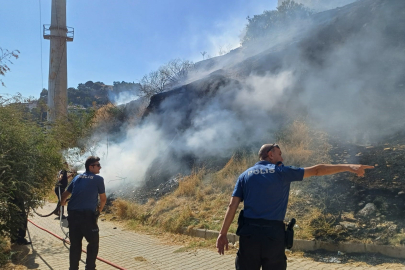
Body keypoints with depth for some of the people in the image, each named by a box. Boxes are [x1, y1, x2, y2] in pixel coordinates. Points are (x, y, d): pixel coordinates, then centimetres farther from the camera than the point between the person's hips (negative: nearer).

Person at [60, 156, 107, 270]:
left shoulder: (77, 177, 15)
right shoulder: (98, 179, 0)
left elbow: (65, 194, 25)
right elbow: (103, 199, 7)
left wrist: (62, 202, 47)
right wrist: (99, 209, 28)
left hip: (72, 214, 5)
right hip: (88, 215, -5)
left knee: (75, 244, 15)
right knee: (93, 243, 12)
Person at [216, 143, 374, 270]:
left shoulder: (245, 175, 10)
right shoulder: (282, 172, 3)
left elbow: (232, 205, 3)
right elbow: (316, 170, 3)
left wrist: (223, 234, 4)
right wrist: (348, 167, 8)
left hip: (249, 232, 2)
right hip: (274, 233, -2)